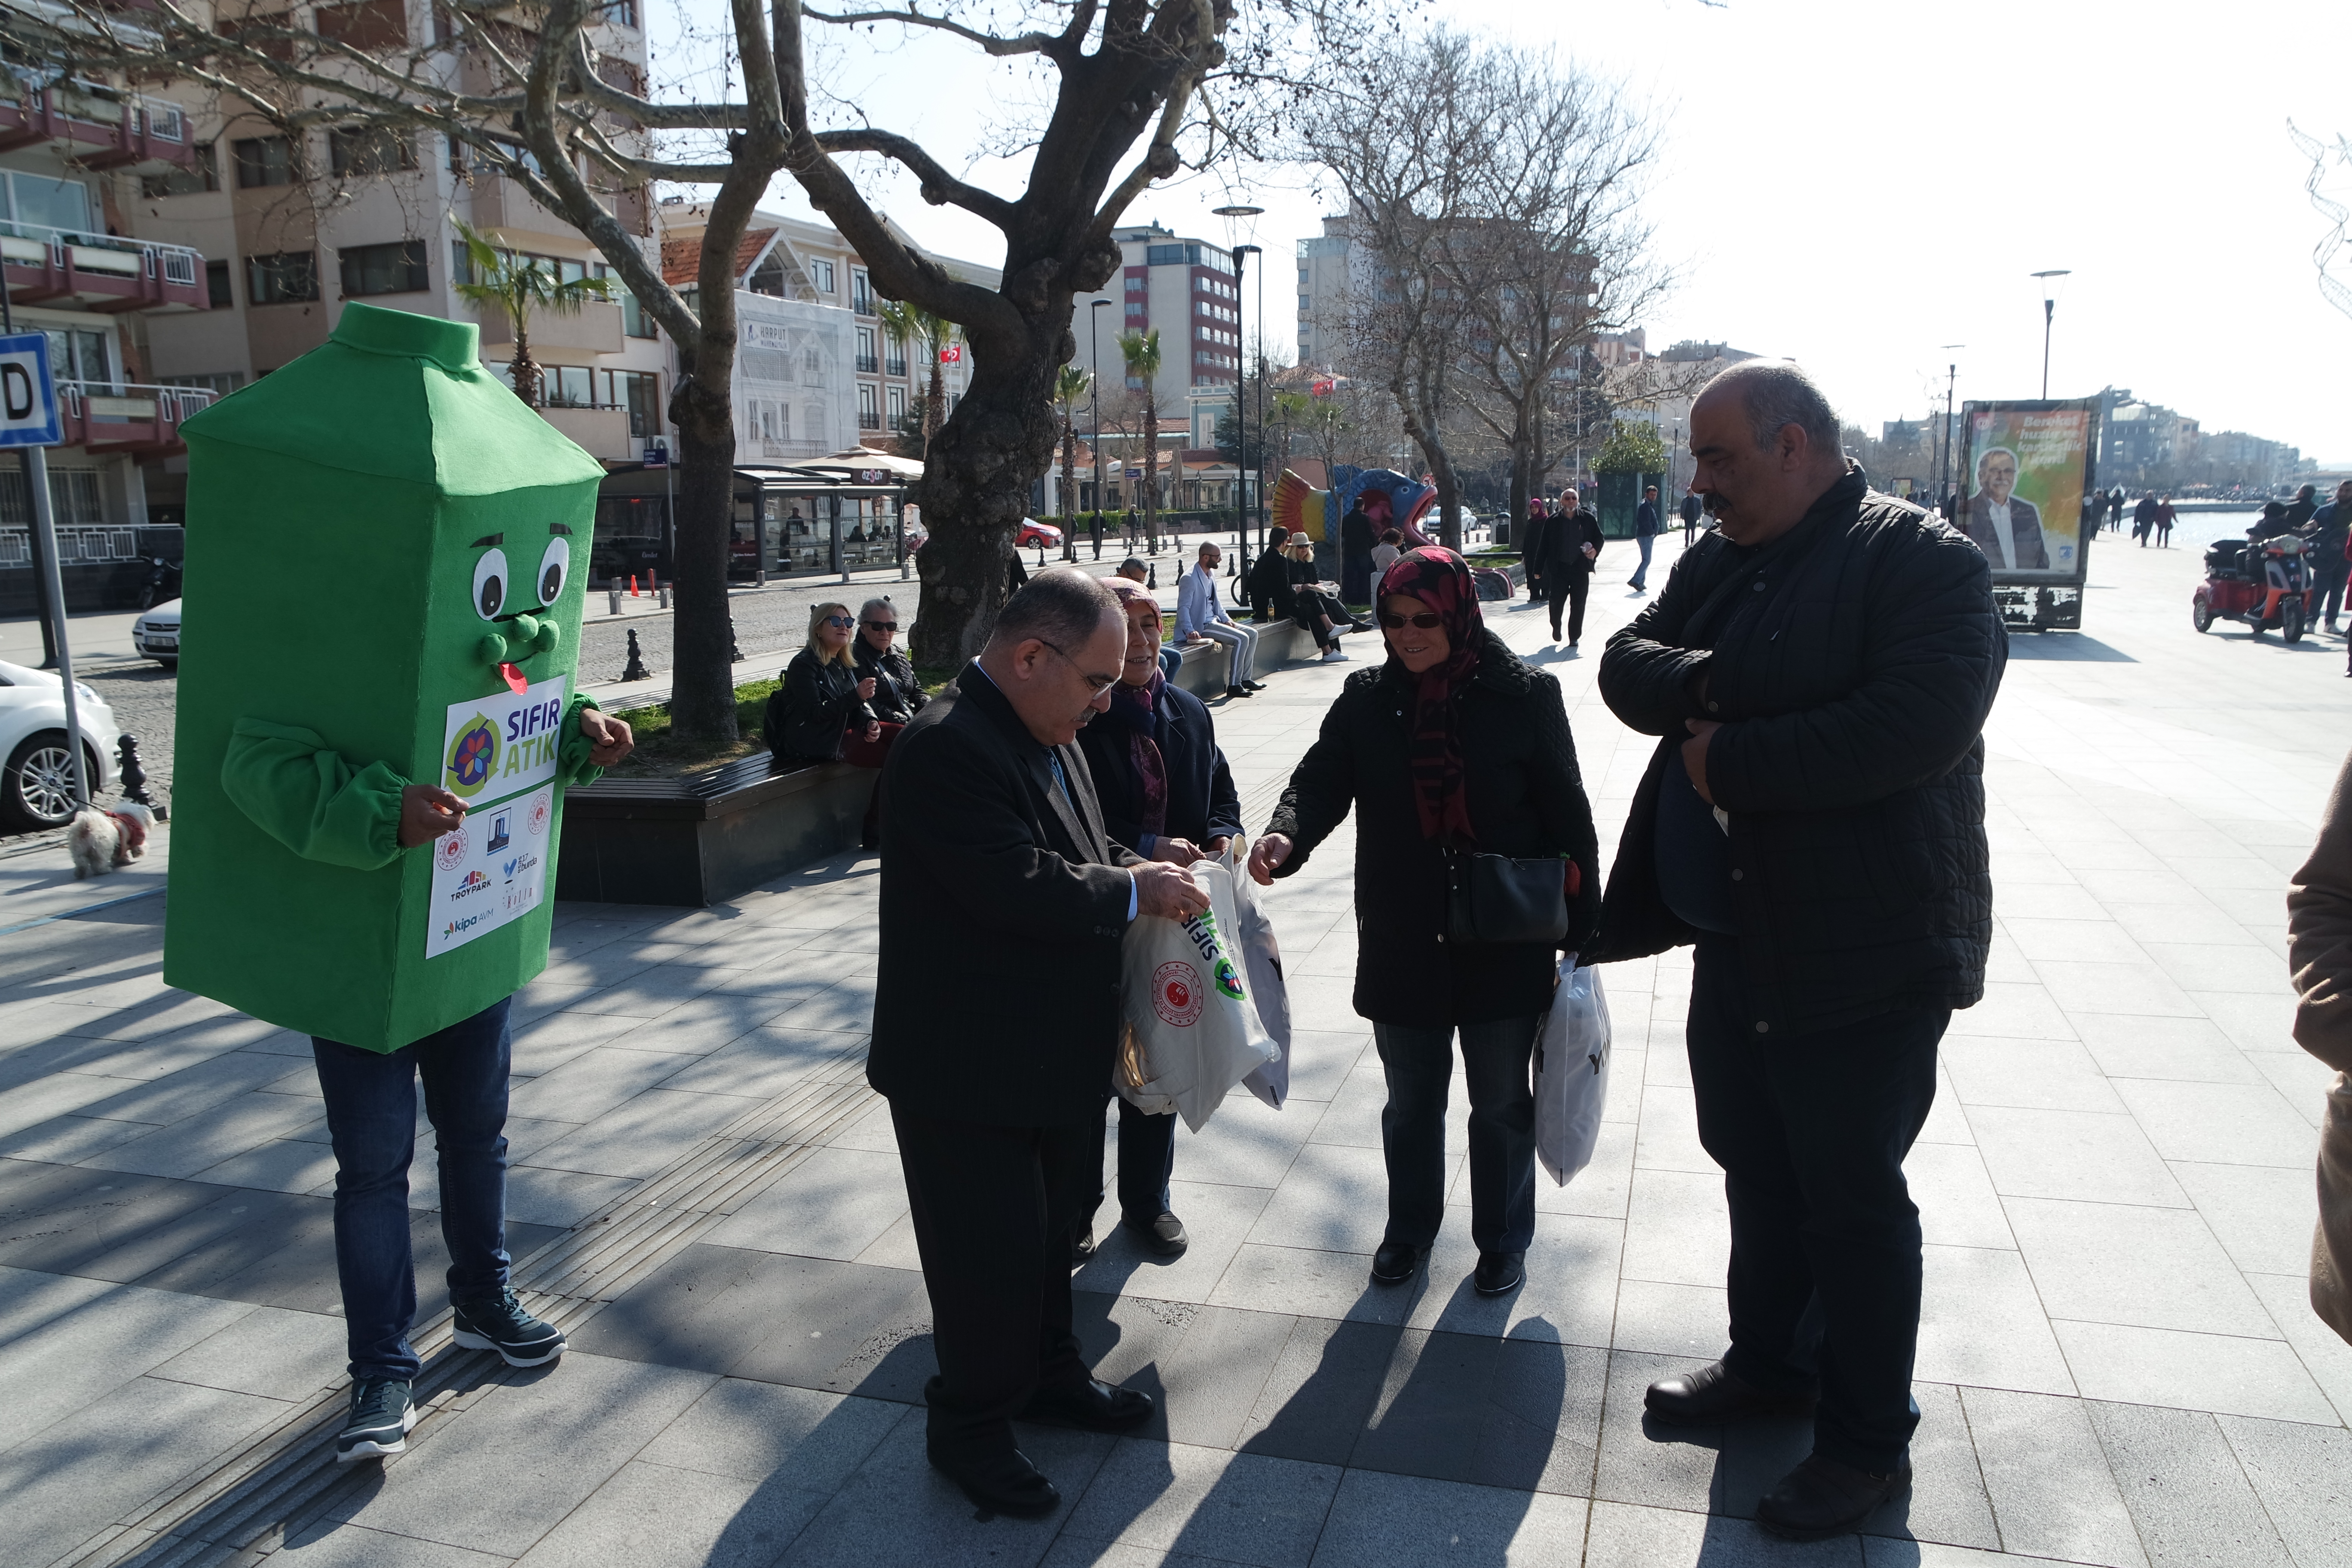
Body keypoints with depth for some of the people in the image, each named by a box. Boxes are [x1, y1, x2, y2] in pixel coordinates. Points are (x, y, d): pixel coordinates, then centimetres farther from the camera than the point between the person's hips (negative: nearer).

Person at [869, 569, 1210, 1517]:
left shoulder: (1046, 734, 7)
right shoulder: (948, 750, -25)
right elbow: (1022, 889, -32)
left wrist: (1135, 867, 2)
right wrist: (1136, 892, -20)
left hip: (1053, 1053, 10)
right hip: (970, 1072, -10)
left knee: (1051, 1228, 25)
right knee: (989, 1254, 6)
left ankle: (1046, 1370, 45)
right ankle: (970, 1427, 27)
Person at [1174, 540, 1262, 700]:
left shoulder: (1211, 574, 12)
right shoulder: (1190, 579, -17)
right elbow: (1183, 607, -22)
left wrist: (1225, 618, 7)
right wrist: (1190, 631, -34)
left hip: (1214, 621, 10)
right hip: (1201, 626, -10)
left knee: (1252, 634, 6)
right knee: (1241, 639, -22)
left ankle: (1245, 679, 10)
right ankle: (1233, 685, -17)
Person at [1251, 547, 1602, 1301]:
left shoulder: (1523, 695, -9)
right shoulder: (1367, 698, -1)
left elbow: (1566, 816, -5)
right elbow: (1322, 778, -11)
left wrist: (1582, 928, -4)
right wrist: (1285, 835, -33)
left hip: (1505, 947, -2)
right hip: (1402, 947, 3)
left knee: (1501, 1103, 15)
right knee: (1410, 1103, 19)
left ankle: (1503, 1239, 36)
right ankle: (1409, 1229, 41)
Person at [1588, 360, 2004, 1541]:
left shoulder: (1923, 560, -13)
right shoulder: (1716, 564, 11)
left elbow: (1919, 722, -26)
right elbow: (1628, 666, 5)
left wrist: (1732, 758, -21)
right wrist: (1709, 684, -16)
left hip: (1868, 954, -7)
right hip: (1735, 941, 7)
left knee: (1854, 1198, 5)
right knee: (1756, 1169, 20)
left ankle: (1868, 1443, 23)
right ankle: (1769, 1365, 41)